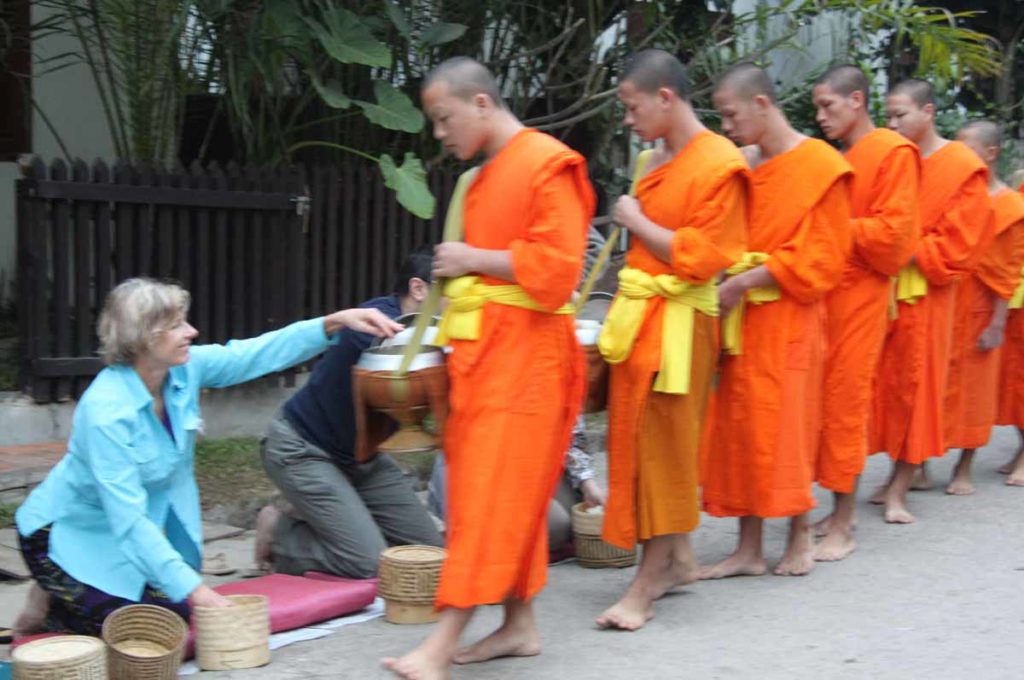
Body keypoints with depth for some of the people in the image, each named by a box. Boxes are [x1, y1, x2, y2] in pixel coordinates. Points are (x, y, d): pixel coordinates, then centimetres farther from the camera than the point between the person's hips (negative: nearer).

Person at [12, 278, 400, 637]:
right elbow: (128, 519, -34)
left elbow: (257, 354, -8)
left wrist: (336, 322, -20)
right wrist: (193, 587, -35)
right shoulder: (106, 411, -33)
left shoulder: (184, 368, -14)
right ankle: (49, 608, 10)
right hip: (72, 535, -7)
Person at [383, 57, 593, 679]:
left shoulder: (548, 165, -10)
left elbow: (557, 264, -18)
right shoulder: (483, 178, 17)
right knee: (499, 494, 11)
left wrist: (473, 258, -13)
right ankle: (519, 624, 20)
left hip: (524, 354, -9)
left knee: (494, 493, -9)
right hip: (480, 351, 9)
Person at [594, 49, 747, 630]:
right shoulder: (655, 163, 13)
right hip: (638, 315, 8)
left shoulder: (719, 164, -12)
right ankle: (678, 559, 25)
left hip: (679, 321, -8)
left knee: (663, 445, -3)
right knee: (640, 440, 11)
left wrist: (638, 223, -10)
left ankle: (649, 582, 4)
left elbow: (702, 257, -17)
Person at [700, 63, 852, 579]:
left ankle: (800, 537, 20)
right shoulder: (741, 166, 10)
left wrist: (744, 282, -18)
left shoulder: (819, 166, -8)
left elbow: (819, 261, -13)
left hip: (787, 320, -6)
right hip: (738, 316, 6)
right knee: (739, 427, 6)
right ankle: (749, 549, 13)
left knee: (784, 426, 1)